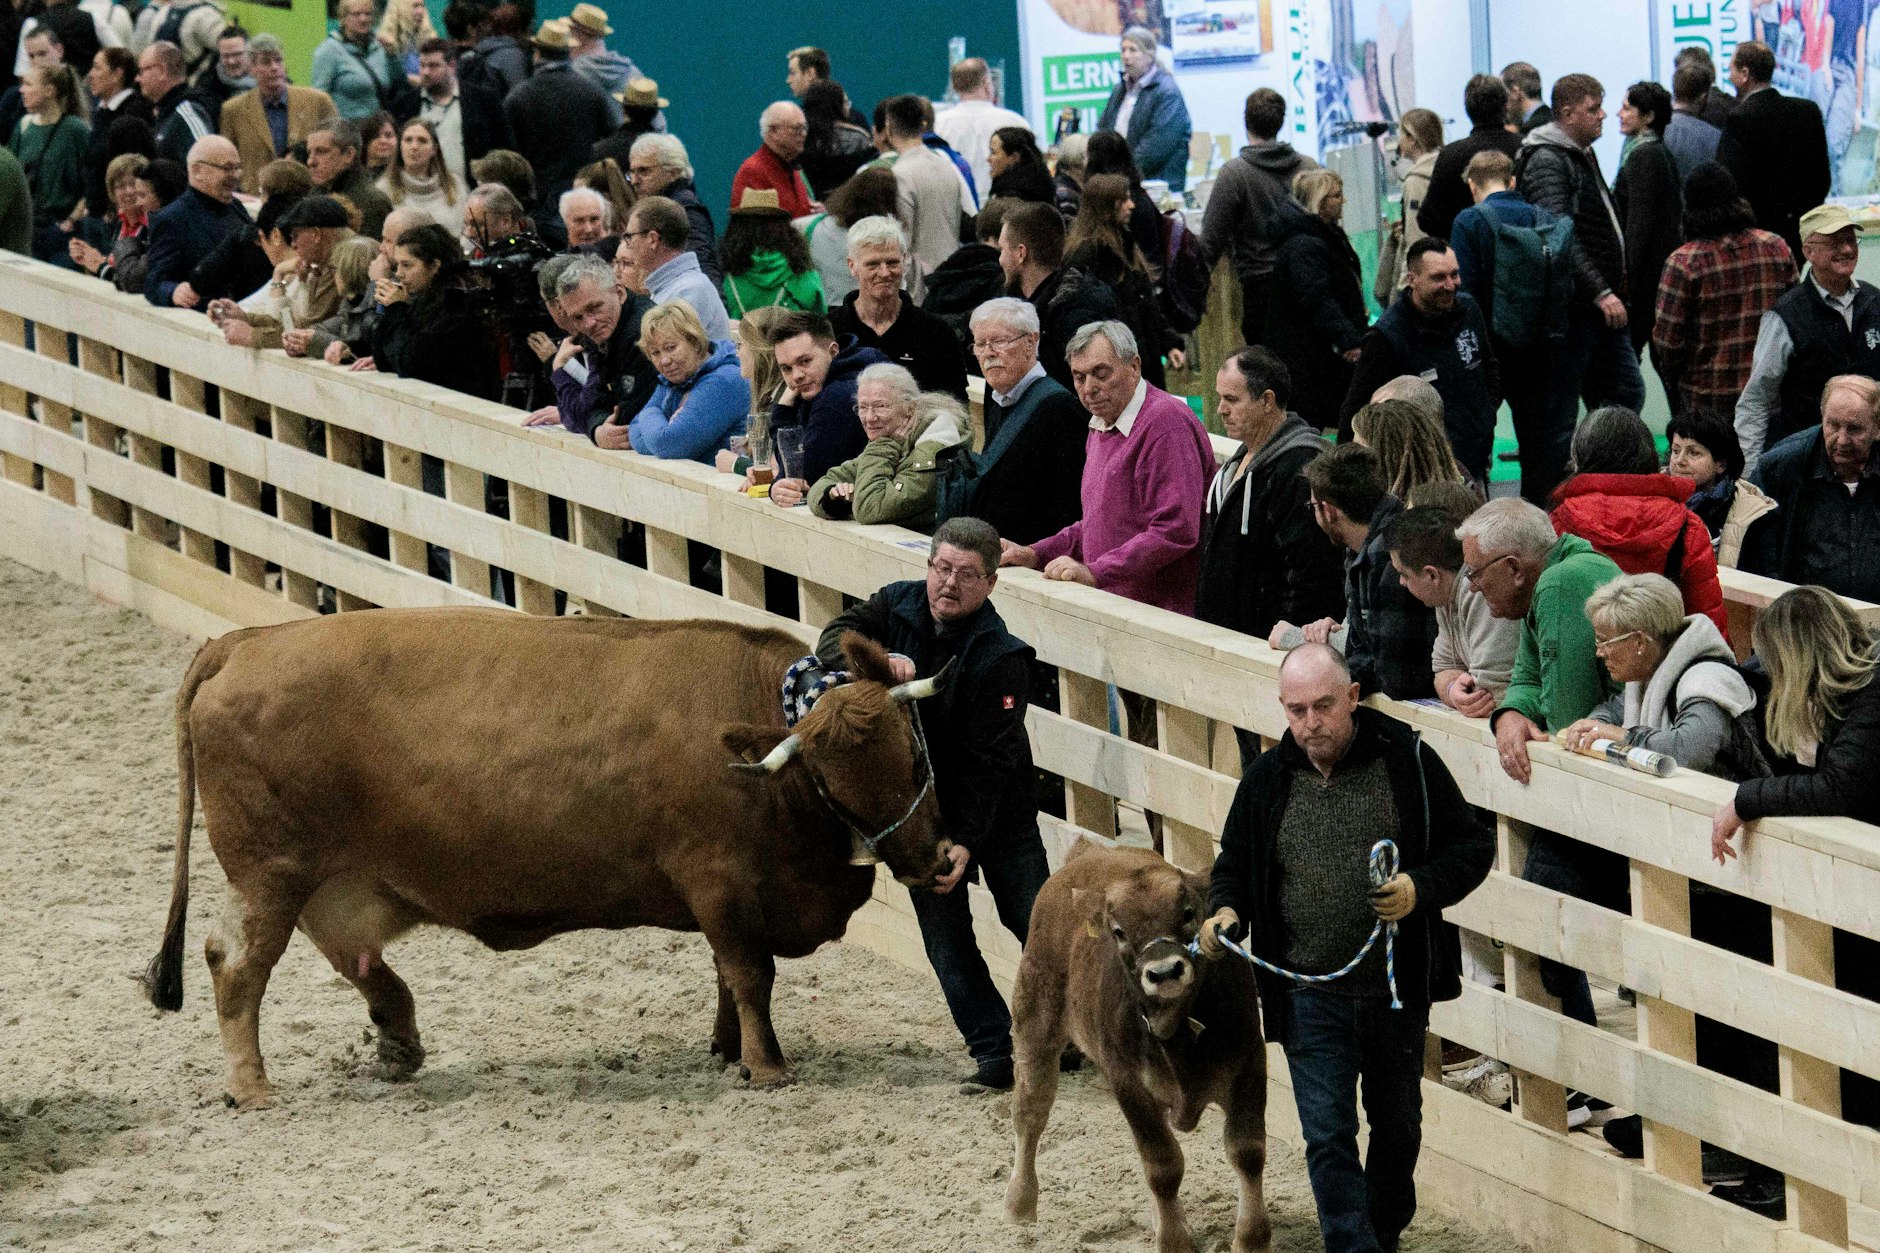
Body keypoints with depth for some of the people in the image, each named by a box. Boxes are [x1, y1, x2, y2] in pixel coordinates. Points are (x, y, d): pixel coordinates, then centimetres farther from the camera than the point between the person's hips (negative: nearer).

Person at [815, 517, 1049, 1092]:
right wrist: (878, 660, -37)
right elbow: (834, 639, -16)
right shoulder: (898, 605, -5)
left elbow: (988, 762, -24)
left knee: (1034, 919, 0)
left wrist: (966, 843, -30)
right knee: (944, 931, 2)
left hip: (995, 810, -4)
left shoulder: (1000, 656, -22)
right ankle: (992, 1049, 10)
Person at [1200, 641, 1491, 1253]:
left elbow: (1472, 846, -2)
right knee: (1328, 1135, -7)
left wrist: (1421, 888, -20)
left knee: (1397, 1124, 18)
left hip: (1398, 987, 0)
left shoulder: (1408, 761, -6)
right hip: (1310, 995, 0)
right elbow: (1233, 865, 14)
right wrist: (1225, 910, -8)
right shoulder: (1267, 779, 1)